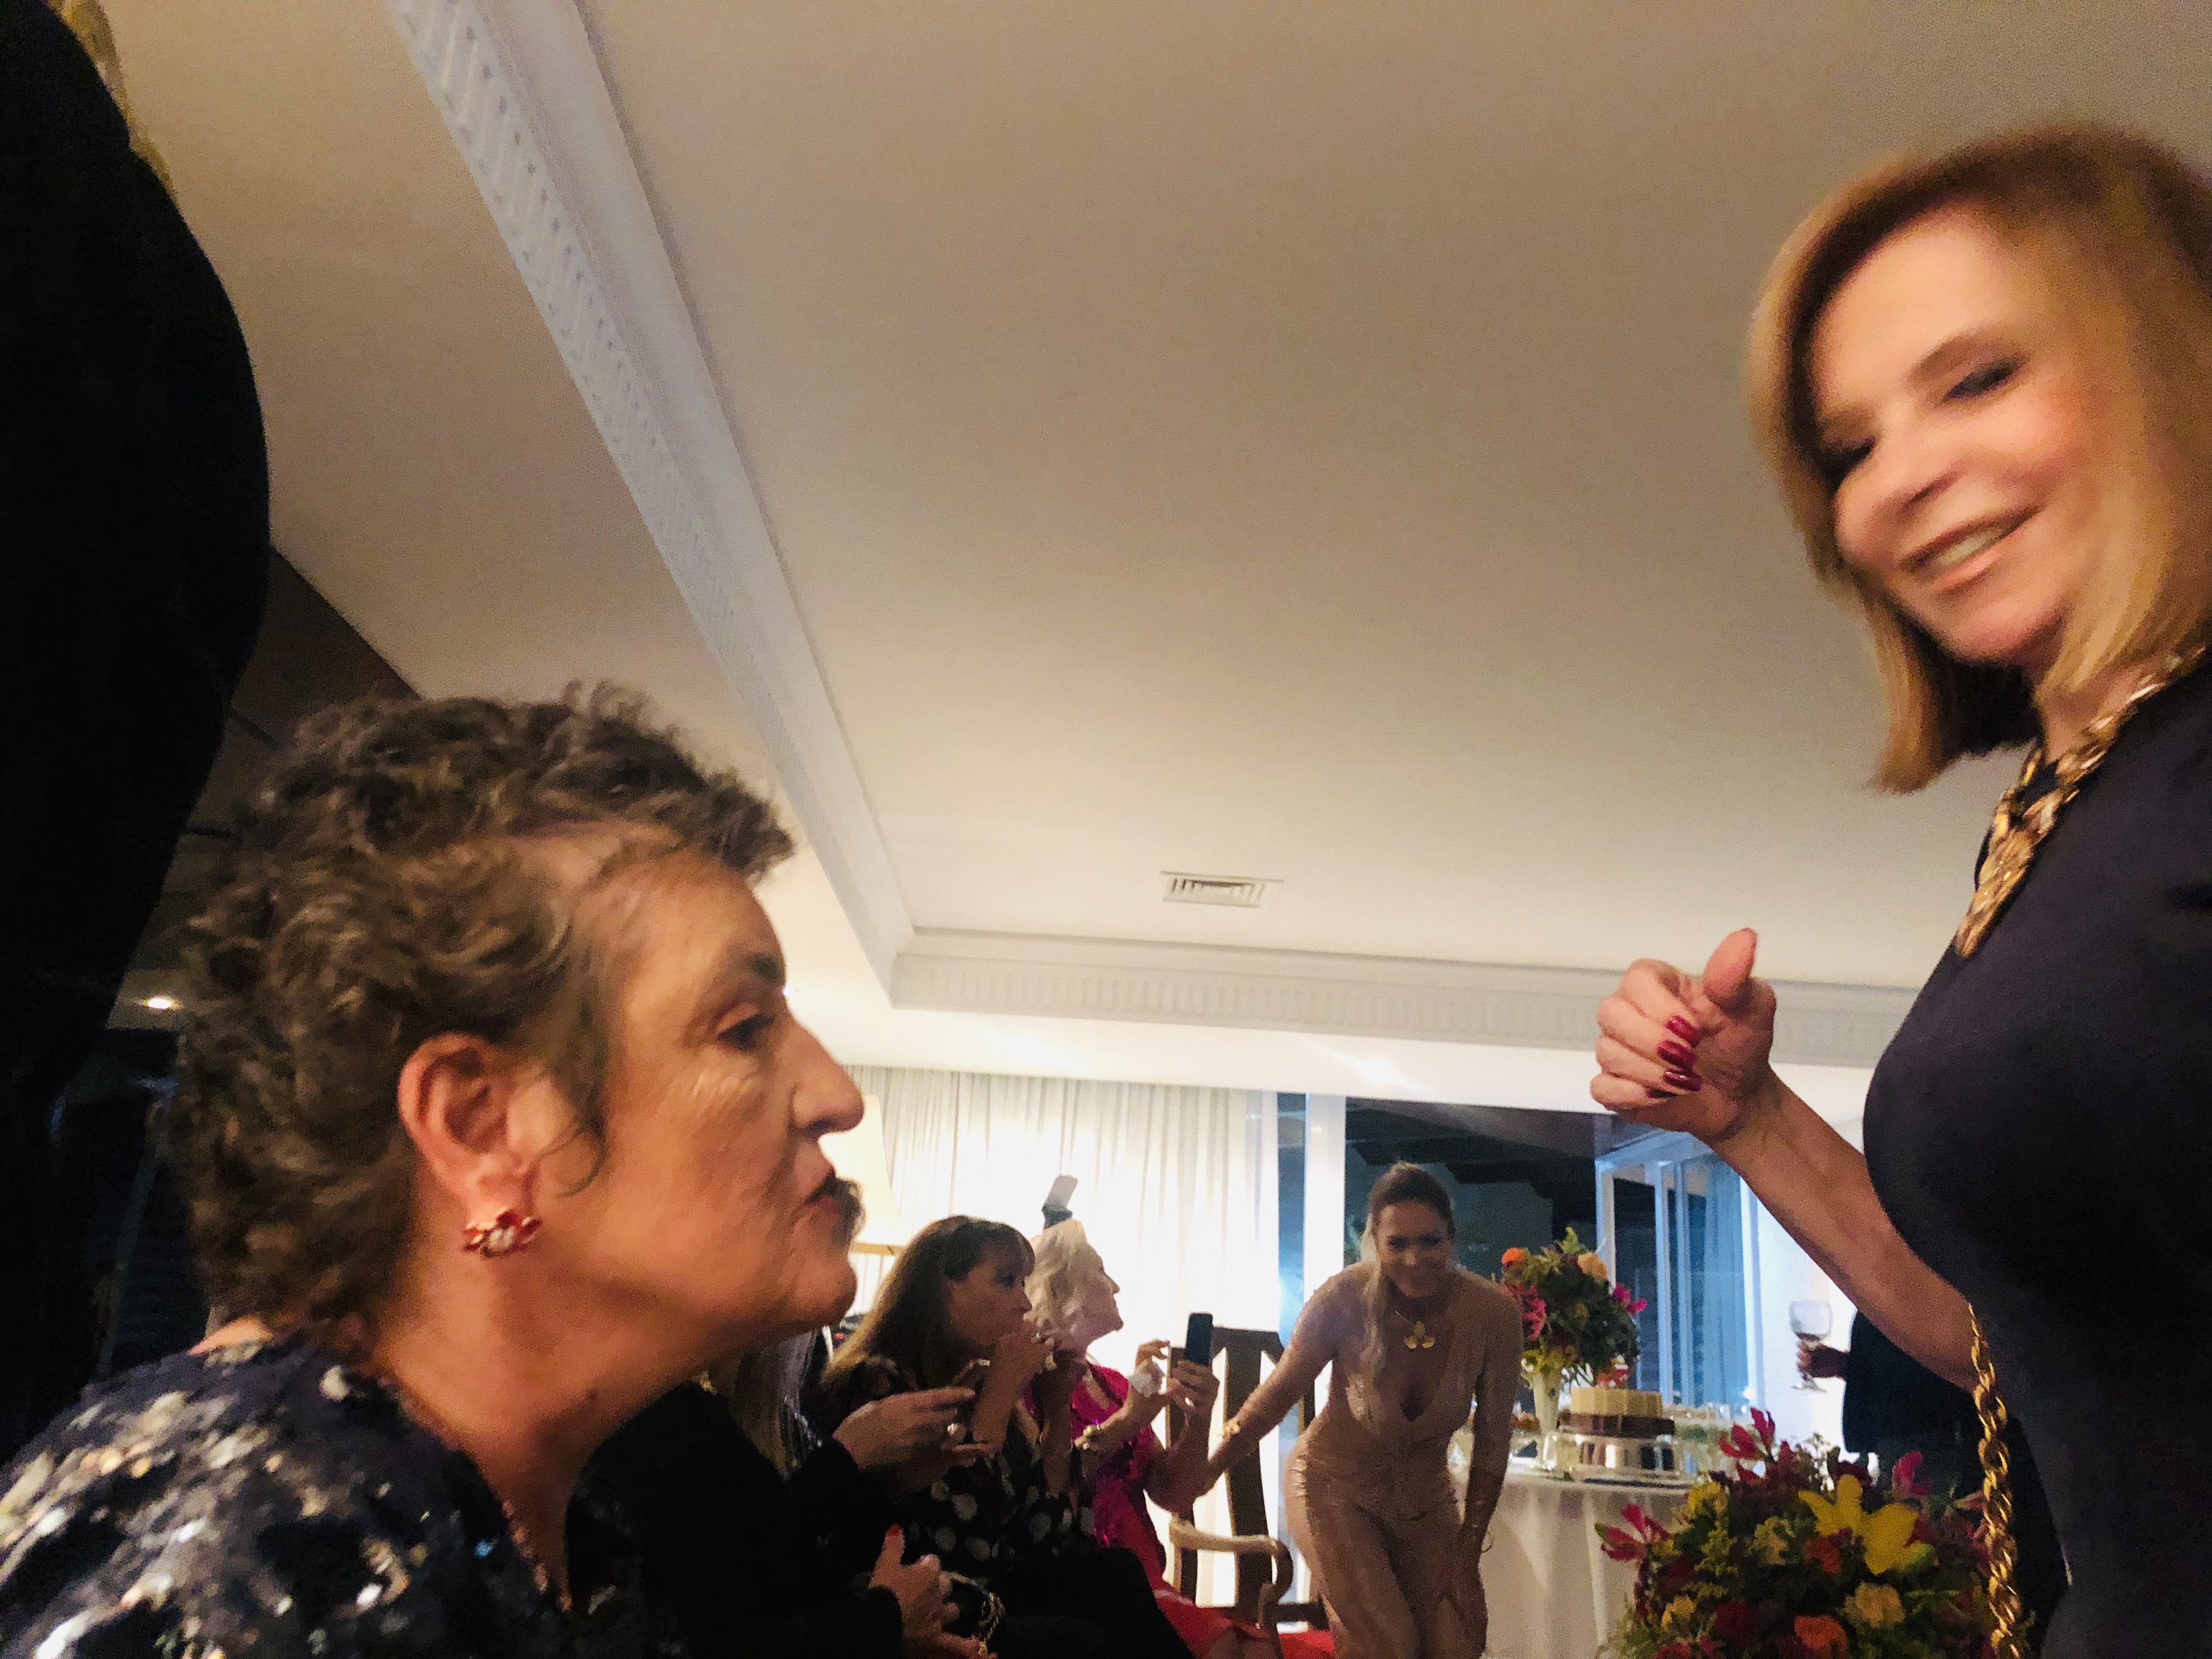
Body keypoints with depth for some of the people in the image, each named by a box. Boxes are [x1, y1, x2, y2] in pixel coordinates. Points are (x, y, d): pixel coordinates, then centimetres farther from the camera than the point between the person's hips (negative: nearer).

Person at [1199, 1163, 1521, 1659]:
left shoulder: (1493, 1311, -20)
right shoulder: (1345, 1299, -27)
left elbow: (1493, 1441, -8)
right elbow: (1281, 1390, -11)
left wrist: (1467, 1554, -4)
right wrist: (1207, 1468, -15)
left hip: (1425, 1497, 3)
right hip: (1335, 1488, -3)